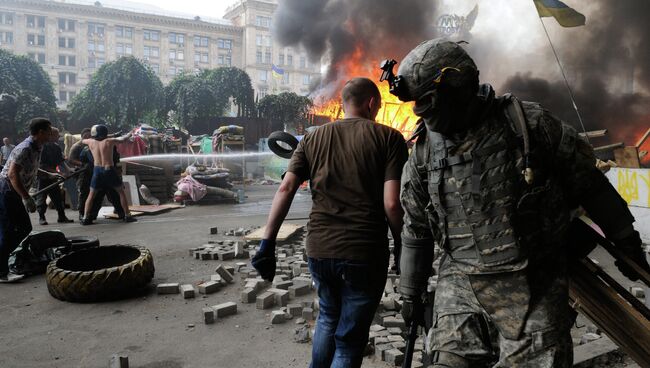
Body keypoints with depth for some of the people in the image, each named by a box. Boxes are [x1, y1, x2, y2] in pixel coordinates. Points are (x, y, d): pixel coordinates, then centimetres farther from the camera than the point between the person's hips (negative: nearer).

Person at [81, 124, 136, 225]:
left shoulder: (91, 142, 4)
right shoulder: (109, 141, -6)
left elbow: (82, 140, 25)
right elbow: (122, 139, 6)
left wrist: (92, 137, 41)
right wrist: (130, 134, 25)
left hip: (97, 170, 3)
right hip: (109, 170, -3)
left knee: (91, 195, 12)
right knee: (121, 192, 10)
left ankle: (85, 218, 5)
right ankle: (127, 216, 8)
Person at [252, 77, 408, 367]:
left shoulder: (313, 138, 8)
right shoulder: (389, 137, -3)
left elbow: (285, 189, -2)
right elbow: (391, 203, -12)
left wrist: (268, 242, -1)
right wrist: (401, 244, 3)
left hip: (318, 249, 4)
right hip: (364, 253, -4)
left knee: (328, 318, 30)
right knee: (349, 340, 13)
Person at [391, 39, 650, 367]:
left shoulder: (527, 122, -7)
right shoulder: (422, 153, 3)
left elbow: (587, 180, 3)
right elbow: (415, 231, 12)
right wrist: (411, 294, 17)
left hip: (534, 288, -2)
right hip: (459, 288, 3)